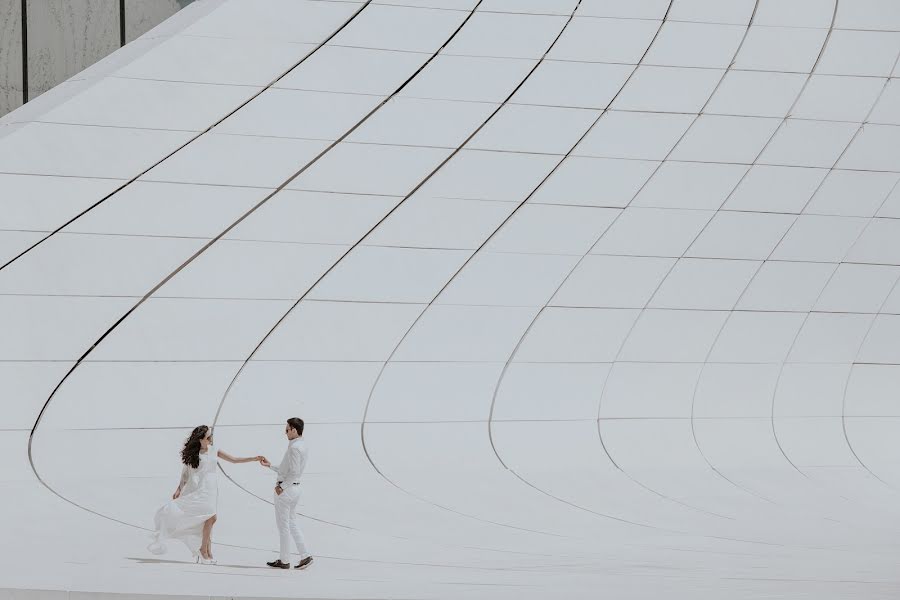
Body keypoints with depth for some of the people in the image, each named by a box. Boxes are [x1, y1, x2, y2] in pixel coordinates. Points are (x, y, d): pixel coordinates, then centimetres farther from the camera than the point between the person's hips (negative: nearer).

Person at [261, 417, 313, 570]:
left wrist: (282, 486, -17)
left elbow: (294, 472, -25)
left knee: (283, 525, 1)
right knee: (291, 523, 16)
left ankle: (284, 560, 8)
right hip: (295, 487, 10)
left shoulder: (294, 447, -20)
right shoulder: (302, 445, 11)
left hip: (286, 489, -10)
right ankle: (305, 556, 11)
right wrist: (270, 466, 21)